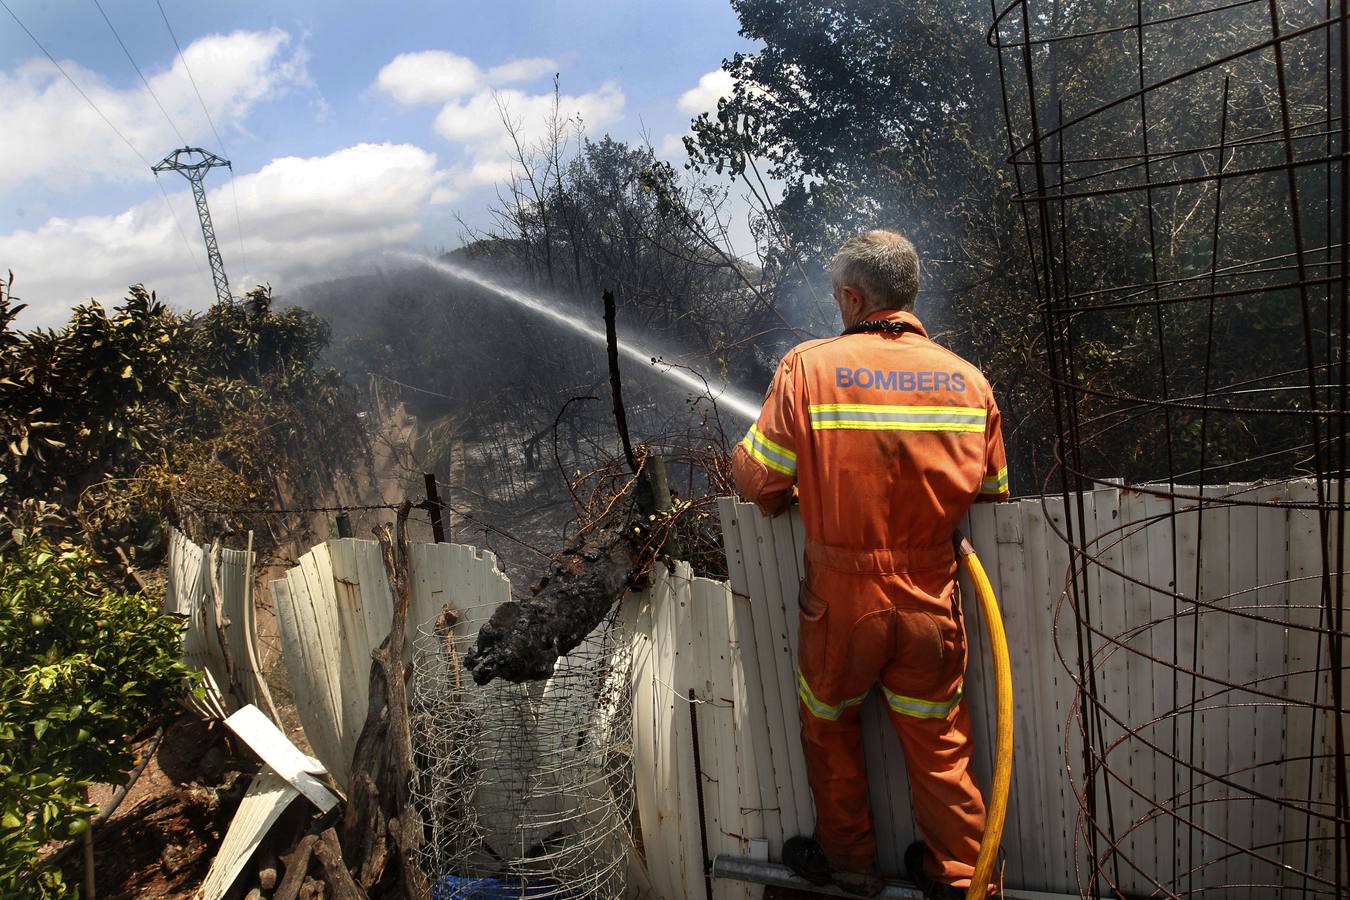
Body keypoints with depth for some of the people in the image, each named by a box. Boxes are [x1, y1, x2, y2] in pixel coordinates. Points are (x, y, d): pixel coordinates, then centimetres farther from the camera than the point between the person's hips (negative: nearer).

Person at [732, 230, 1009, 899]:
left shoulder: (809, 366, -15)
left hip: (841, 601, -2)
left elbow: (756, 476, -14)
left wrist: (786, 497, 9)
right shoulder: (968, 380, -4)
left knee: (829, 729, 22)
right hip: (931, 603, 3)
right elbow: (993, 491, 5)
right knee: (938, 744, 19)